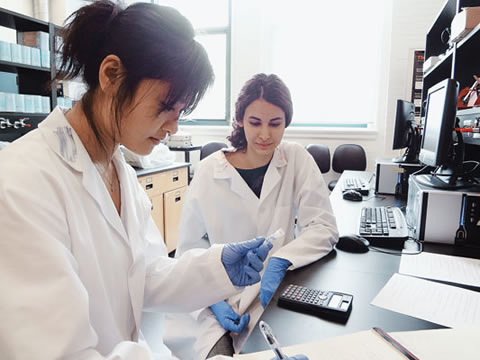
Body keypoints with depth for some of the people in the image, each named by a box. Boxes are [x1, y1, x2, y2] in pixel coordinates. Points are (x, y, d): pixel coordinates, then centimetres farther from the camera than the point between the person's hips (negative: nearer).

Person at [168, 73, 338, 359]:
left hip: (276, 292, 1)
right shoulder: (209, 171, -8)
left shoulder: (297, 159, -4)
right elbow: (190, 248, -4)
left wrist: (280, 261, -24)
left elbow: (324, 227, -8)